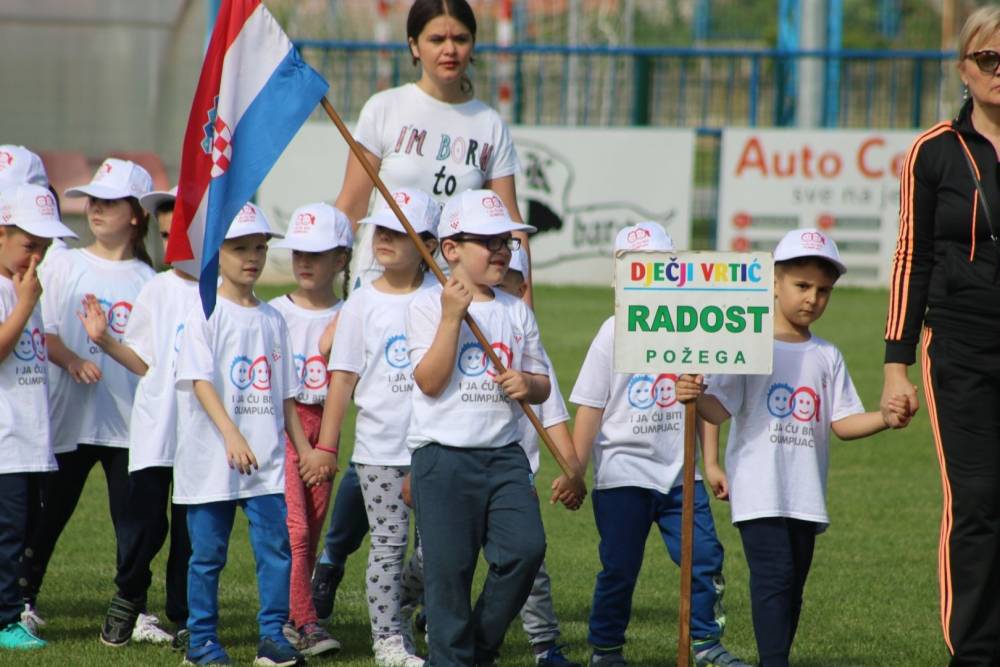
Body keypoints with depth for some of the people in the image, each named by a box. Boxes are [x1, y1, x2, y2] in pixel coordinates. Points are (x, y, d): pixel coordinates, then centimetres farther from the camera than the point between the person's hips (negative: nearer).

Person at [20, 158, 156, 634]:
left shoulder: (147, 280, 5)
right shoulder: (65, 266, 5)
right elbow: (42, 333, 0)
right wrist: (72, 361, -17)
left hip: (130, 416, 0)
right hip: (71, 414, 0)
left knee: (132, 519, 0)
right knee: (50, 511, 6)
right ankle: (23, 599, 18)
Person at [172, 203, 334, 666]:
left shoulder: (272, 320, 13)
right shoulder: (206, 315, -4)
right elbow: (200, 381, -15)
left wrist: (305, 449, 15)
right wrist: (231, 435, -26)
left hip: (267, 459, 4)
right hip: (212, 456, -4)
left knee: (276, 544, -3)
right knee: (208, 552, 2)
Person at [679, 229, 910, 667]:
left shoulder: (826, 357, 12)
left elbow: (843, 423, 7)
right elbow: (719, 409, -9)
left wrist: (886, 418, -10)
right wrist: (695, 397, -30)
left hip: (805, 495, 6)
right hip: (759, 490, -6)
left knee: (793, 583, 8)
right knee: (775, 575, -16)